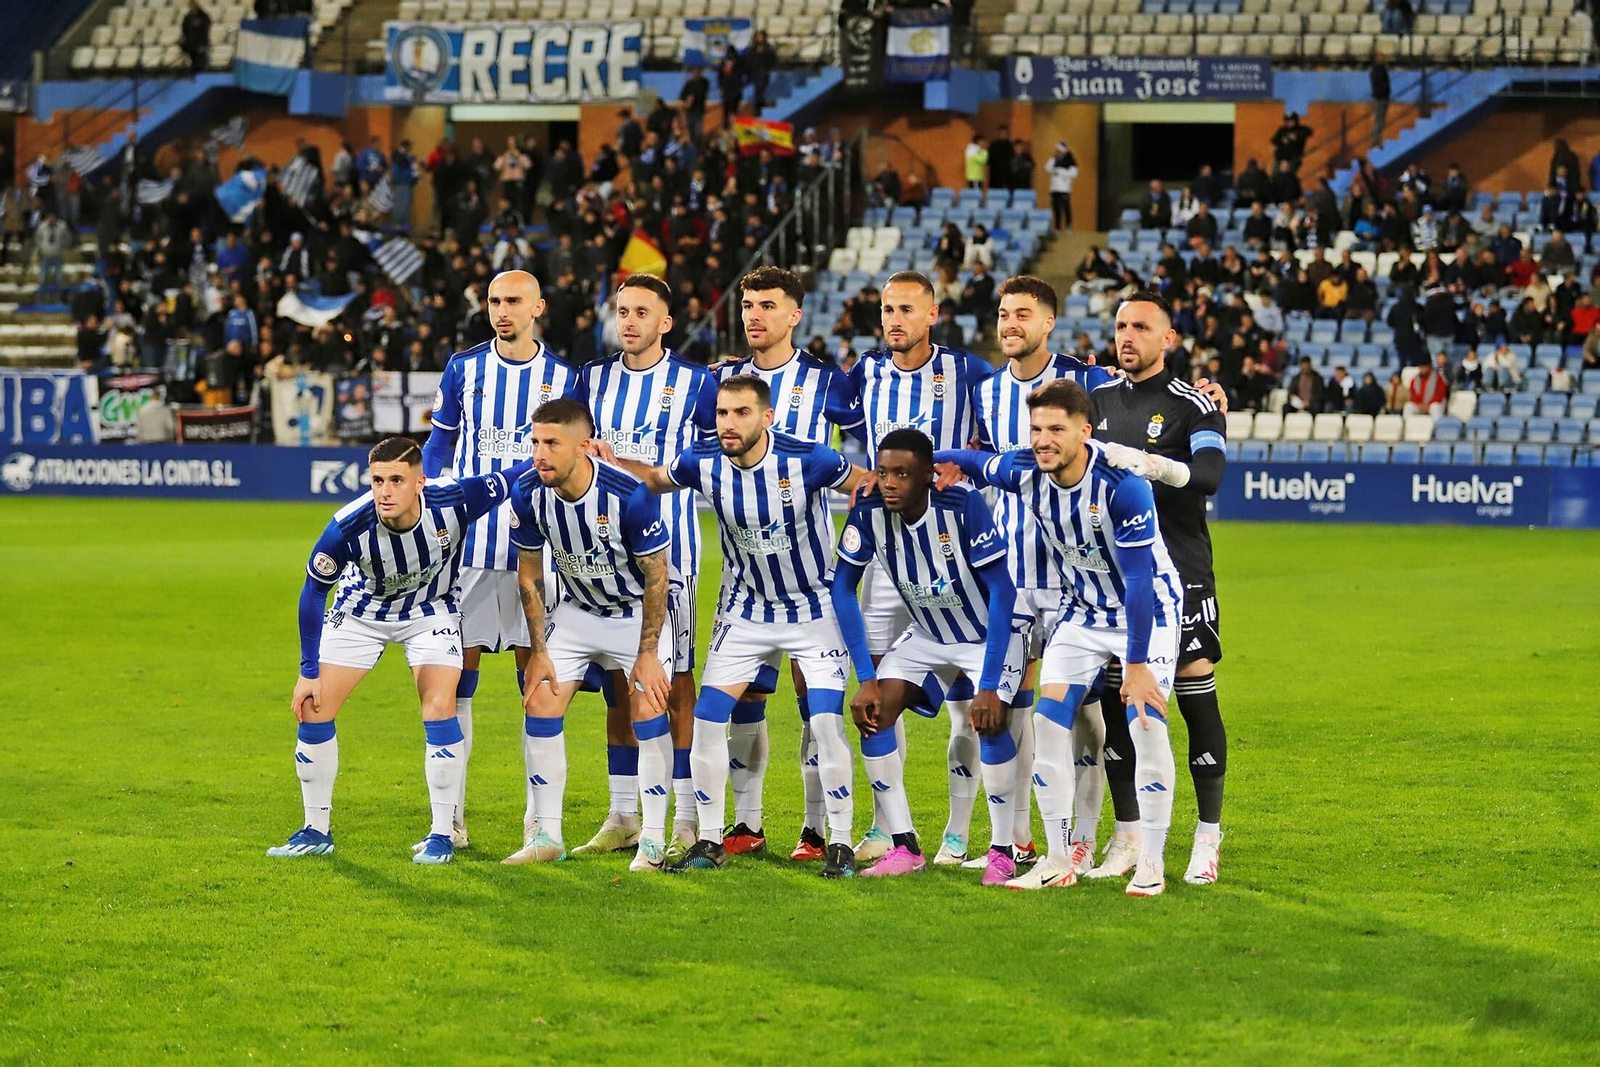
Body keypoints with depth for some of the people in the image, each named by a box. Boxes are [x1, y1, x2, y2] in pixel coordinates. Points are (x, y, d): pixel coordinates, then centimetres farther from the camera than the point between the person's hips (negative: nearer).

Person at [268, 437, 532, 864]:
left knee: (439, 707, -17)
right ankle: (316, 831, 12)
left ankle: (441, 835, -4)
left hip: (430, 611, -1)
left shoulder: (454, 503, -34)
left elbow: (514, 477, -15)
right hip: (360, 614, 1)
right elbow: (313, 592, -17)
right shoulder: (348, 527, -33)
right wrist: (308, 671, -13)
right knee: (312, 708, -4)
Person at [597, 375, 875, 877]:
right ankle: (710, 842, 8)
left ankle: (840, 844, -1)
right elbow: (655, 479, 8)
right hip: (746, 609, 3)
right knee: (708, 718, -4)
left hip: (814, 606, -3)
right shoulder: (703, 462, -14)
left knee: (826, 721, -14)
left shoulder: (806, 460, -24)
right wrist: (611, 462, -9)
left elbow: (866, 485, -8)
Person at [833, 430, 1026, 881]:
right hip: (928, 636, 5)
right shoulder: (869, 513, -20)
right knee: (873, 713, -11)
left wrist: (990, 685, -34)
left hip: (992, 632, -5)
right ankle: (904, 848, -5)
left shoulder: (964, 506, -32)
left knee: (990, 720, -26)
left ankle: (1002, 852, -13)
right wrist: (866, 677, -13)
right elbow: (843, 589, -8)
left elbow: (1002, 592, -30)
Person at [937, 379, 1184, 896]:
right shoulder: (1027, 472, -16)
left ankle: (1151, 863, -5)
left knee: (1146, 723, -16)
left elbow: (1140, 580, -29)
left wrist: (1137, 664, -28)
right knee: (1048, 718, -5)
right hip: (1084, 610, 5)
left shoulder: (1121, 483, -31)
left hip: (1150, 608, -5)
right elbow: (971, 462, 7)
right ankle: (1059, 861, 3)